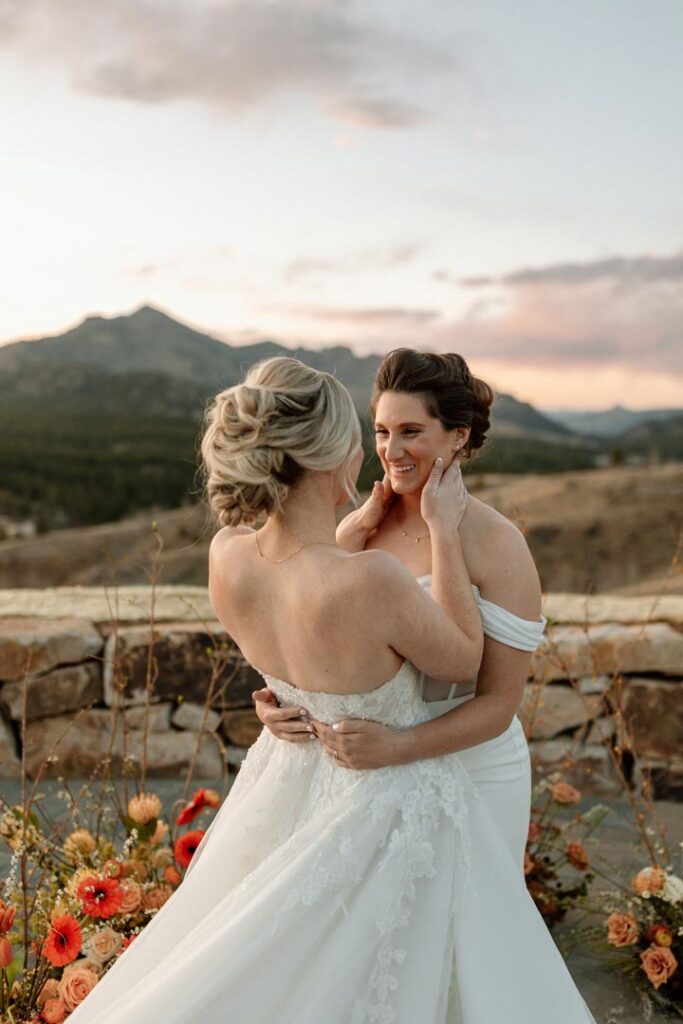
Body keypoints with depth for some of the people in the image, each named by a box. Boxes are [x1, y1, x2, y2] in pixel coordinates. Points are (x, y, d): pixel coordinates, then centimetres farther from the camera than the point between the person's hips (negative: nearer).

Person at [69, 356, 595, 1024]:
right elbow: (463, 661, -16)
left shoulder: (226, 554, -18)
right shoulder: (373, 581, -37)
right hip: (392, 802, -6)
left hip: (291, 777, 6)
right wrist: (443, 532, -13)